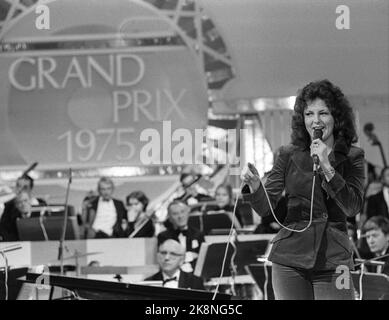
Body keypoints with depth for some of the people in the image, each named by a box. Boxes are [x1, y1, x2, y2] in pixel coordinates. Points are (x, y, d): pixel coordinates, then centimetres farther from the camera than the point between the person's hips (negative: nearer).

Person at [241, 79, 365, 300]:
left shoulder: (352, 157, 4)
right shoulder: (289, 155, 6)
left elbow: (353, 207, -9)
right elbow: (266, 207, 2)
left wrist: (327, 168, -16)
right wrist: (254, 185, -19)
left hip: (333, 262, -1)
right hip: (290, 259, 1)